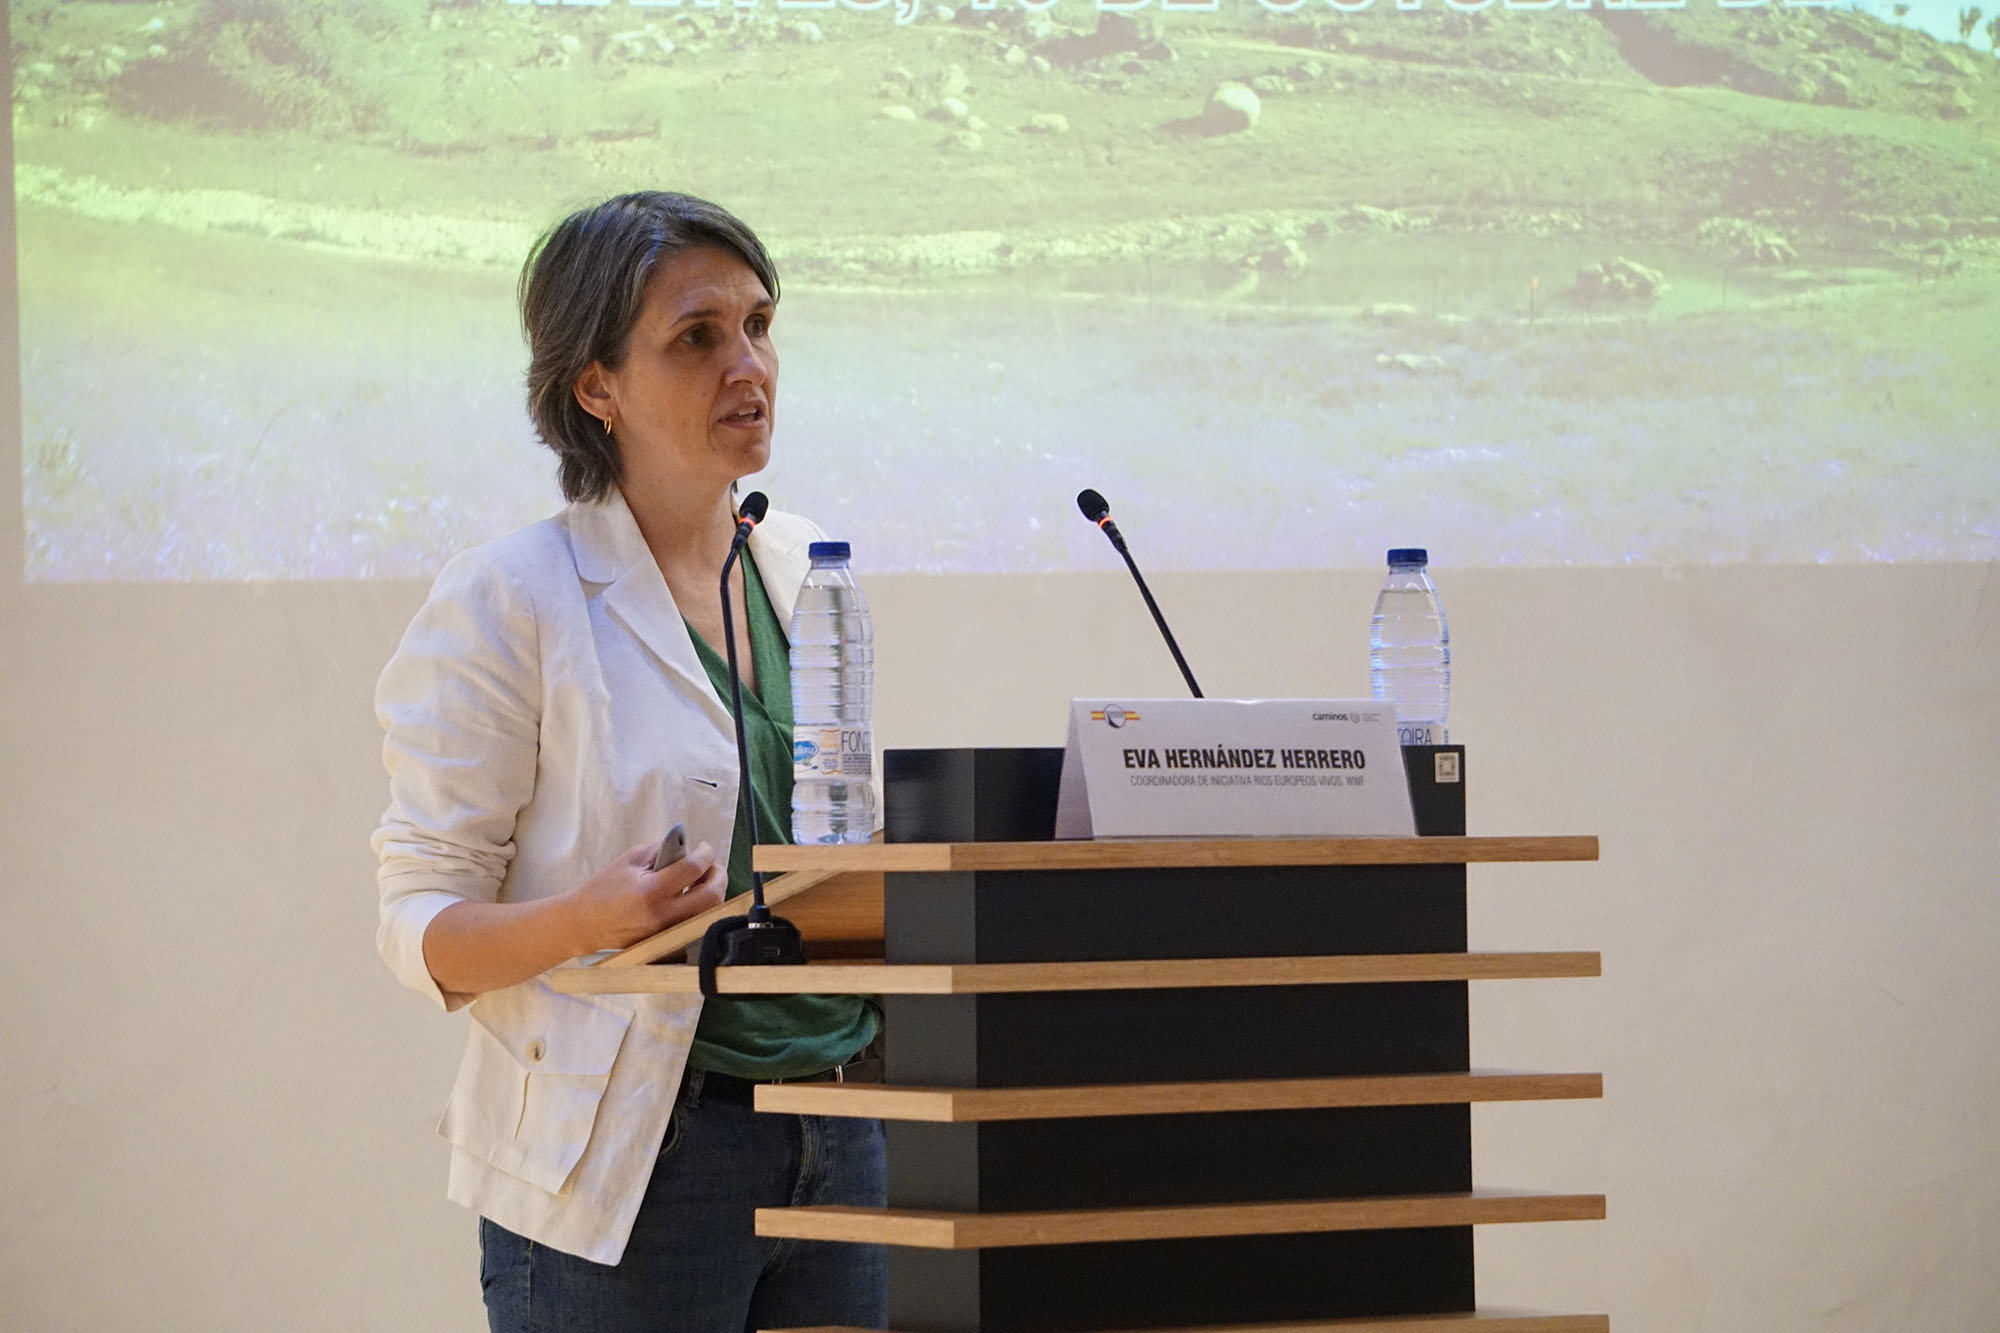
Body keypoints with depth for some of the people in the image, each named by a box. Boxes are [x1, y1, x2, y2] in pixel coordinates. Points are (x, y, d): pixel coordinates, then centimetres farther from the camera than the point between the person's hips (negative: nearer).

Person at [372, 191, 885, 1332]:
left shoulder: (810, 580, 13)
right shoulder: (507, 603, -6)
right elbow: (422, 925, -9)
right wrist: (588, 919, -27)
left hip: (838, 1138, 6)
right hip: (629, 1158, -6)